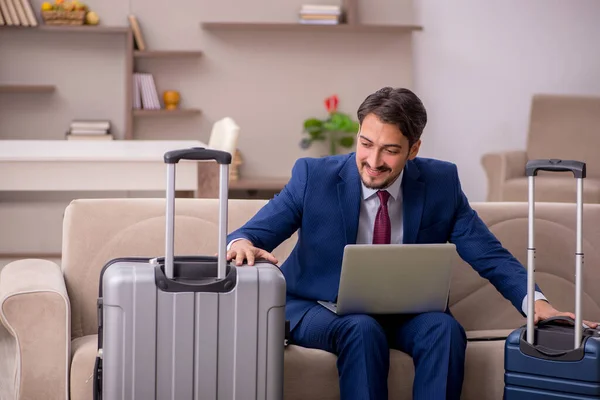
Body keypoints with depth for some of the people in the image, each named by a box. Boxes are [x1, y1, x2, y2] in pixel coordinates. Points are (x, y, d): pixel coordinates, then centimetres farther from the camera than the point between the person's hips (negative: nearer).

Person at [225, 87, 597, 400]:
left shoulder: (441, 182, -5)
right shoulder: (314, 176, -10)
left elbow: (489, 254, -4)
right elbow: (253, 234, -6)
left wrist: (535, 301, -20)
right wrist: (243, 244, -32)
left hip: (406, 311, 2)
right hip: (323, 309, -2)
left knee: (445, 329, -28)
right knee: (363, 330, -34)